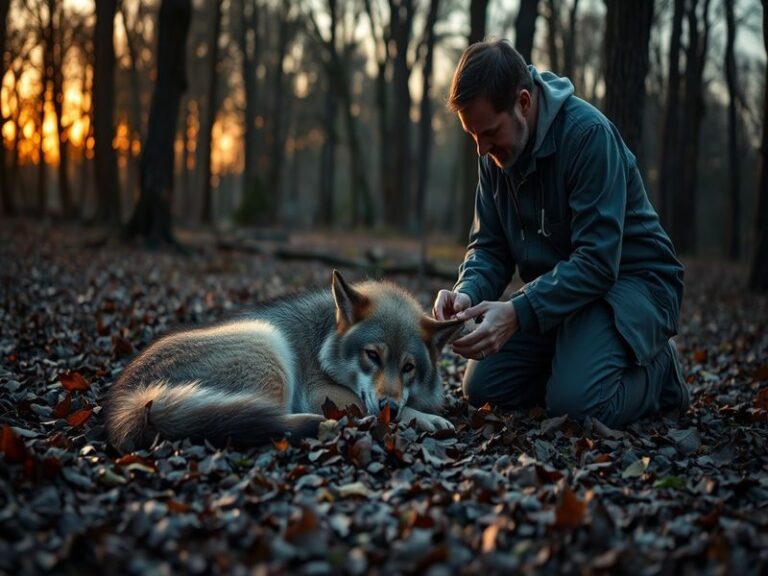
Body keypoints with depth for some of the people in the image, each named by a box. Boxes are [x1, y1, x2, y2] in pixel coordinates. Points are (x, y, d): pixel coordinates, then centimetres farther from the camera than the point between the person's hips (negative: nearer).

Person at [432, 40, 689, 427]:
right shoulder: (495, 151, -1)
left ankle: (657, 371, 3)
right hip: (555, 289, 7)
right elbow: (489, 245, 3)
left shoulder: (588, 133, -24)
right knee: (482, 388, -3)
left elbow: (598, 262, -29)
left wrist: (518, 313, -37)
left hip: (629, 279, -7)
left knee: (576, 404, -28)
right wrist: (468, 292, -20)